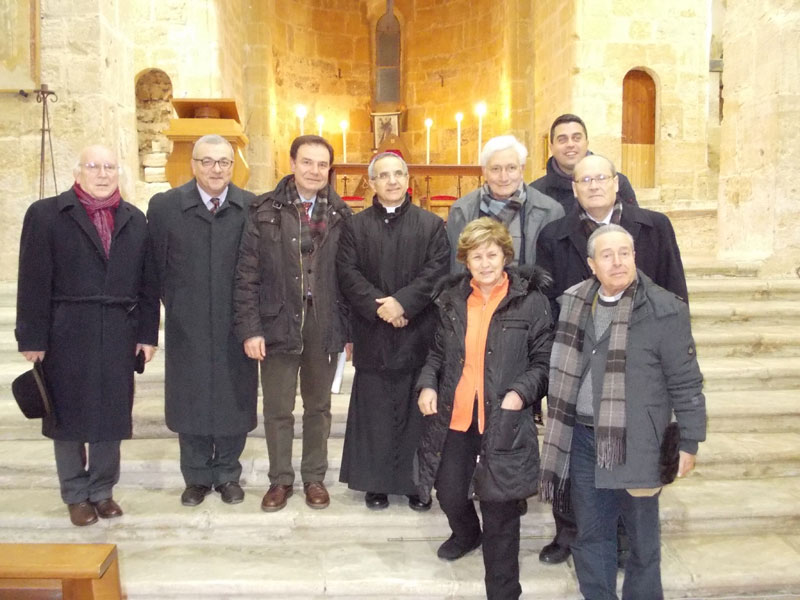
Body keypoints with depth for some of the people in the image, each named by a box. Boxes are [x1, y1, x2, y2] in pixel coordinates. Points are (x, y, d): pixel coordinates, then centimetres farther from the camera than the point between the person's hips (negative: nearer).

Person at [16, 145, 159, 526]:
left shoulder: (134, 220, 8)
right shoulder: (46, 214, -1)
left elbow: (146, 281, 6)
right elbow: (34, 281, -5)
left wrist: (148, 333, 2)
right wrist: (32, 338, -8)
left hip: (119, 336, 2)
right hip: (66, 336, -2)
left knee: (111, 415, 9)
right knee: (68, 416, 9)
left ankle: (103, 491, 27)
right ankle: (76, 495, 25)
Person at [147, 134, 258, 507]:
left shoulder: (253, 208, -4)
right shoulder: (164, 206, -2)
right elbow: (156, 266, 4)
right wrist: (176, 306, 4)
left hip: (236, 326, 0)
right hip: (186, 327, 1)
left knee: (234, 402, 9)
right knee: (190, 403, 11)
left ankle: (227, 474, 28)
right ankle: (197, 476, 29)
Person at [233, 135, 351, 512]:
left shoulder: (340, 215, 1)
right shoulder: (265, 212, -3)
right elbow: (247, 275, -4)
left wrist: (349, 327, 1)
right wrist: (249, 329, -9)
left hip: (324, 327, 1)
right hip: (278, 325, -1)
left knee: (318, 407, 15)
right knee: (277, 409, 11)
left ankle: (314, 477, 31)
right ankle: (280, 479, 29)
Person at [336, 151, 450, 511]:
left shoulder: (432, 225, 7)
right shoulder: (355, 226, 8)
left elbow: (437, 271, -5)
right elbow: (347, 273, -2)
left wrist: (402, 302, -16)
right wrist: (378, 306, -15)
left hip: (418, 333, 0)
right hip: (372, 334, 1)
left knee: (417, 412, 6)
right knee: (374, 413, 6)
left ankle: (417, 482, 18)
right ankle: (375, 482, 19)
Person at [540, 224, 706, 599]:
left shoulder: (664, 310, -11)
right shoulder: (575, 304, 3)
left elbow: (686, 383, -7)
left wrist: (689, 442, -6)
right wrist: (556, 425, 13)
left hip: (636, 443, -4)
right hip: (582, 437, 4)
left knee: (642, 538, 11)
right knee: (590, 534, 16)